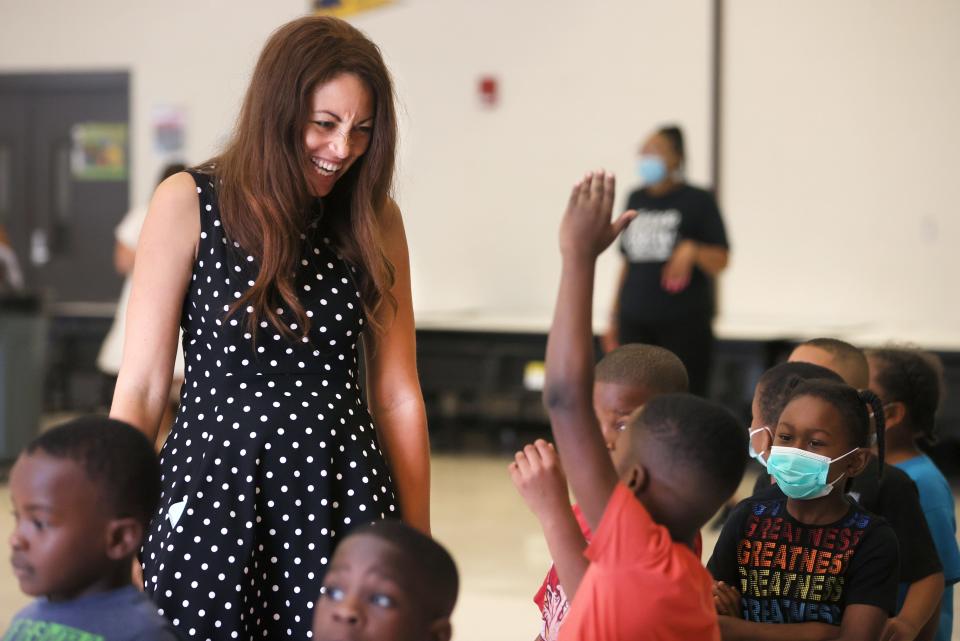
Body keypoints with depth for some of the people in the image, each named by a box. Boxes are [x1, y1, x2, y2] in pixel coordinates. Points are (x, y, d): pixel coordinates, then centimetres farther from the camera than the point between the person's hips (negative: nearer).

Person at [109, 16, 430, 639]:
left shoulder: (375, 220, 5)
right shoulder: (189, 203, -4)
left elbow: (398, 398, 7)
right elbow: (140, 389, -4)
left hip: (343, 495, 2)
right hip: (215, 490, -2)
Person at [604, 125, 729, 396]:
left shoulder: (698, 201, -1)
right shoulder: (636, 200, 14)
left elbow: (721, 261, -3)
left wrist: (692, 250, -23)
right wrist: (614, 317, 19)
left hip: (685, 322, -4)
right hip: (635, 321, 4)